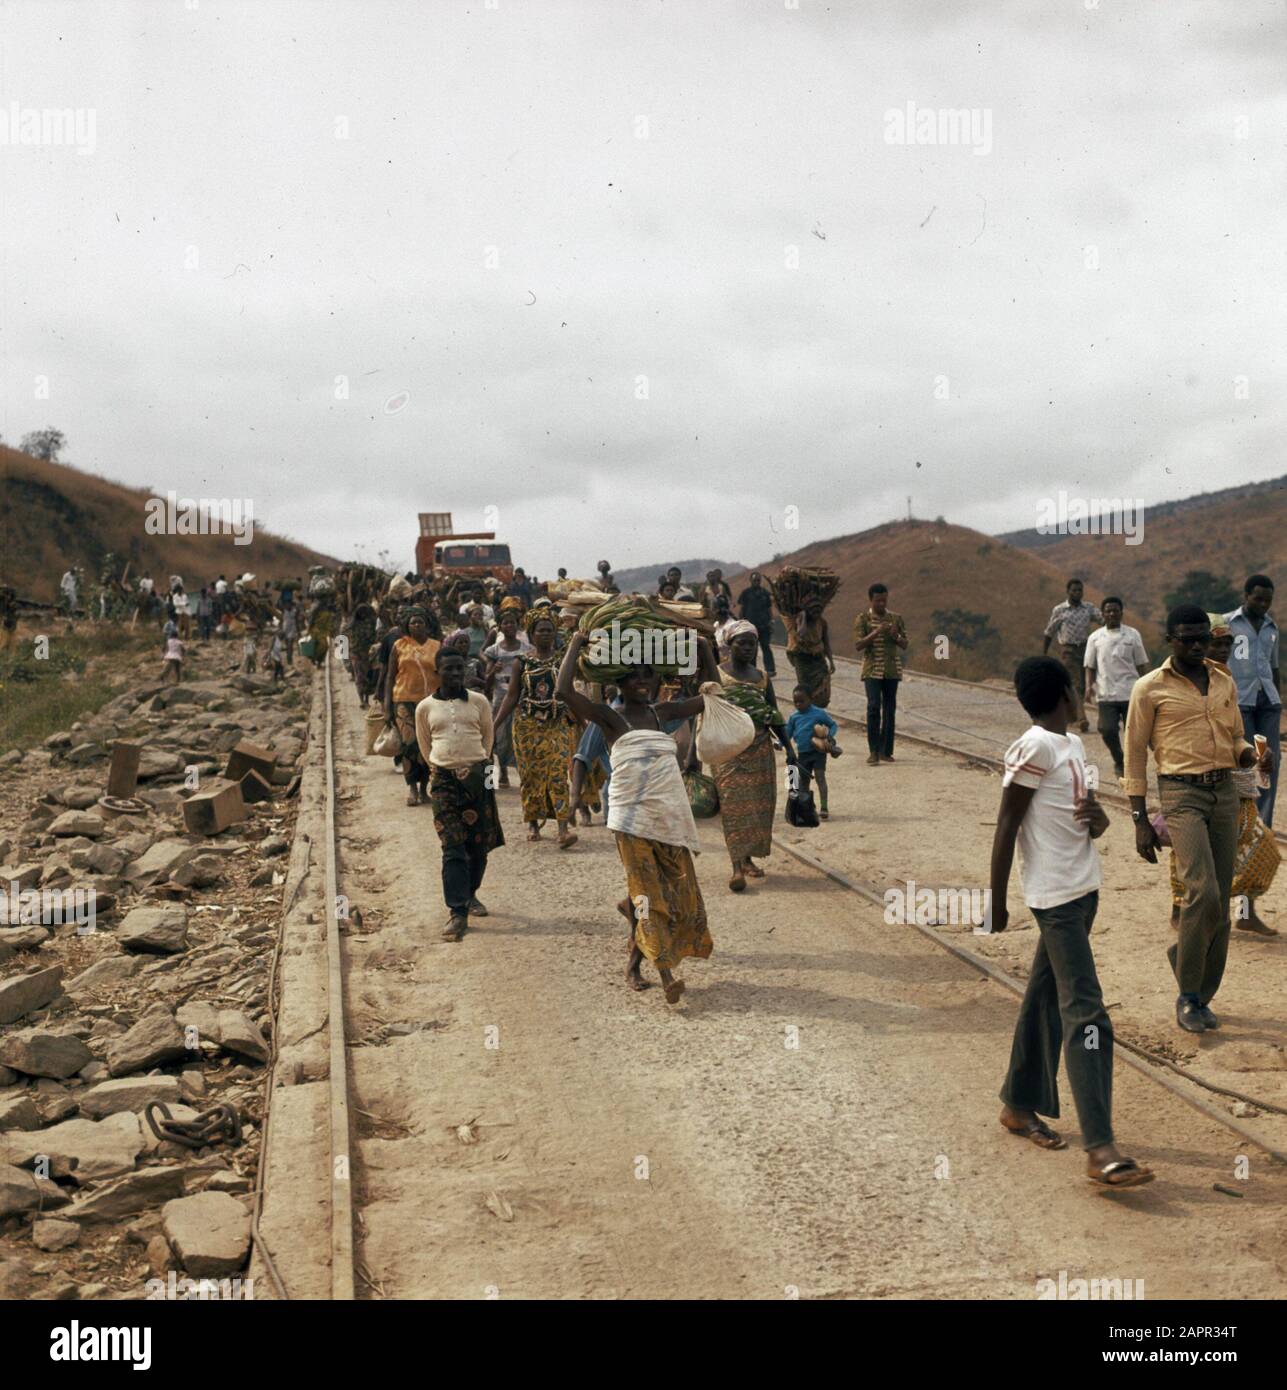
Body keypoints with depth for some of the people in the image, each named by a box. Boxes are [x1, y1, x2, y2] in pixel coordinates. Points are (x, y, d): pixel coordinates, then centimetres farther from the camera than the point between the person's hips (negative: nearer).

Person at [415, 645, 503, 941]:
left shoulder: (479, 702, 2)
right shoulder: (425, 708, 3)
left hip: (477, 776, 1)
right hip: (443, 781, -1)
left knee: (479, 843, 8)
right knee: (452, 848, -9)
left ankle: (469, 893, 32)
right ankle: (457, 912, -12)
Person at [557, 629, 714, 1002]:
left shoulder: (662, 713, 11)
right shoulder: (610, 718, -3)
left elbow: (711, 696, 21)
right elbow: (564, 691, -18)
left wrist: (703, 648, 15)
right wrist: (575, 645, -9)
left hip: (670, 816, 5)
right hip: (633, 817, -5)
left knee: (677, 891, 9)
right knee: (648, 894, -5)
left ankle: (634, 963, 30)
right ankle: (666, 974, -5)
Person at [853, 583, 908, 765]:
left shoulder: (896, 619, 9)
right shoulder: (862, 619, 0)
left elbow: (904, 646, 9)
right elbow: (858, 645, -8)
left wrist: (896, 636, -11)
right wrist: (876, 632, -19)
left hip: (892, 669, 3)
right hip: (872, 669, -3)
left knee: (890, 709, 2)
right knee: (874, 707, -14)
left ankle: (886, 751, 8)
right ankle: (873, 751, -9)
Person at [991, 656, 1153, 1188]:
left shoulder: (1073, 745, 14)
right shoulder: (1034, 748, -13)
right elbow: (1006, 826, -12)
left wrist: (1098, 819, -3)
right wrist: (997, 902, -9)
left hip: (1083, 889, 9)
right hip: (1057, 896, -9)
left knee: (1045, 1000, 17)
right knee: (1085, 1014, -14)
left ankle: (1020, 1105, 30)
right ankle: (1100, 1149, -17)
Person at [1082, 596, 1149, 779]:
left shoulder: (1132, 635, 5)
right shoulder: (1095, 638, 6)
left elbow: (1141, 664, 8)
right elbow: (1090, 666, 9)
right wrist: (1089, 686, -6)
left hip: (1131, 693, 0)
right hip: (1106, 694, 0)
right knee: (1108, 730, -9)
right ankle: (1119, 762, 16)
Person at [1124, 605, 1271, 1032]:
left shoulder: (1225, 683, 13)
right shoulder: (1150, 688, -2)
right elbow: (1135, 755, -1)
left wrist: (1253, 754, -3)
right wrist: (1140, 821, -5)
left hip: (1224, 793, 5)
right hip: (1181, 794, -5)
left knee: (1220, 904, 4)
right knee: (1203, 890, -19)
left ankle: (1202, 997, 18)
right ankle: (1188, 996, -4)